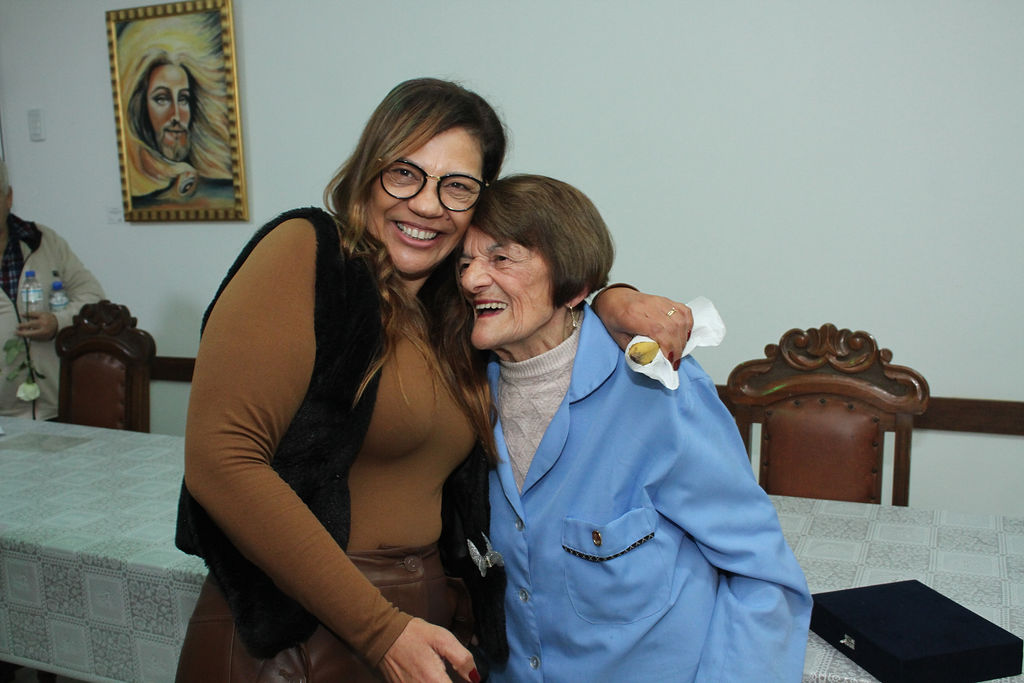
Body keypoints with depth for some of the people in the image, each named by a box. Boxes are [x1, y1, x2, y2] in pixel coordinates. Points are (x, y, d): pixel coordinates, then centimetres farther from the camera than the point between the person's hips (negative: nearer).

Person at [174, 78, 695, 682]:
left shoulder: (457, 308, 5)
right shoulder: (305, 253, -14)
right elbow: (221, 457, -21)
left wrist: (613, 301, -1)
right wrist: (380, 630, -21)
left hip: (424, 619, 6)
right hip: (294, 634, -6)